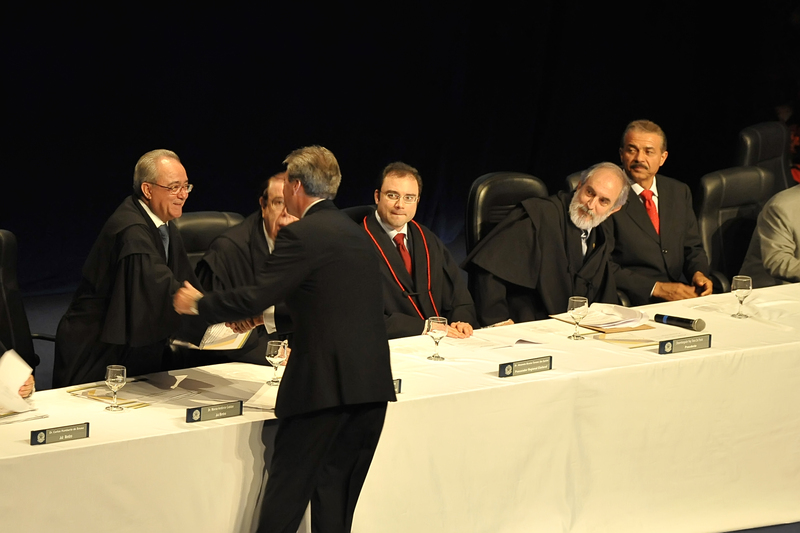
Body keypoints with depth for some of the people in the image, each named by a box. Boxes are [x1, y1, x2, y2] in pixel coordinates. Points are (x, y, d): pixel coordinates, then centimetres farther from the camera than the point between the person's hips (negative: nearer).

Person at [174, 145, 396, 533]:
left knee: (286, 488, -1)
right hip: (372, 382, 8)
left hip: (325, 381, -7)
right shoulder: (354, 233, 17)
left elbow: (255, 298, -12)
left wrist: (198, 304, 4)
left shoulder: (302, 235, -9)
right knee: (337, 489, 12)